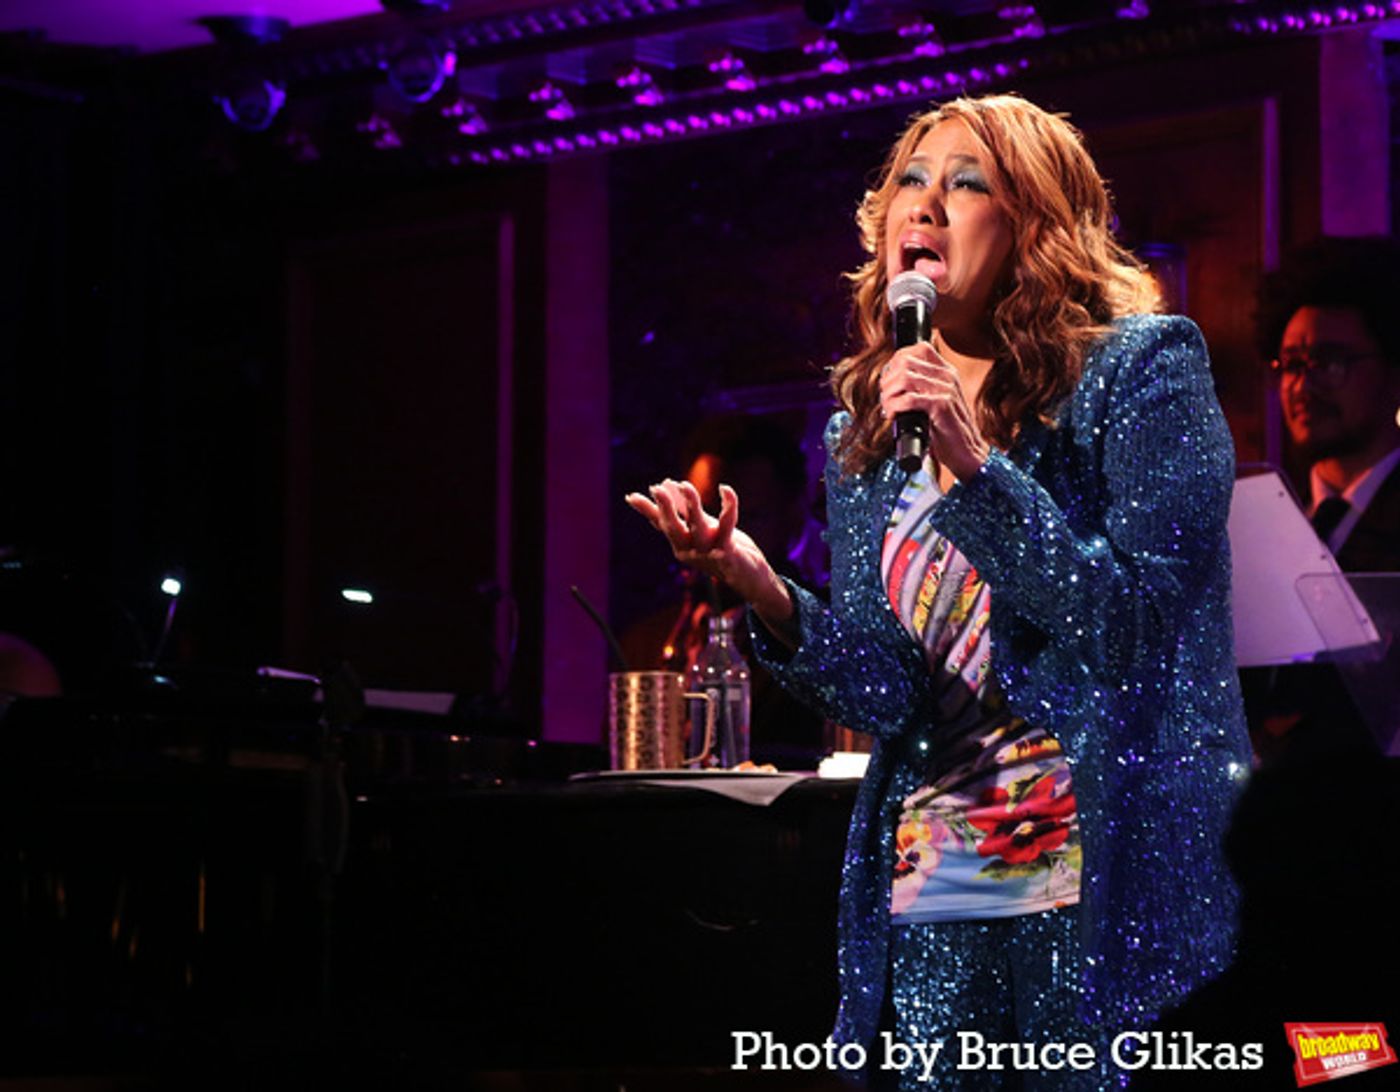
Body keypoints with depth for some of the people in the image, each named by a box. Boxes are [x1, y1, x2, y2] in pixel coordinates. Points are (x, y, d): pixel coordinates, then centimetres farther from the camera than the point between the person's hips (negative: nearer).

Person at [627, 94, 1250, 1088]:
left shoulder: (1144, 369, -3)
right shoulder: (862, 437, 11)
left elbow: (1140, 624, -12)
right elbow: (887, 698, 5)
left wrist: (977, 468, -20)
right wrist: (762, 592, -12)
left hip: (1109, 894, -4)